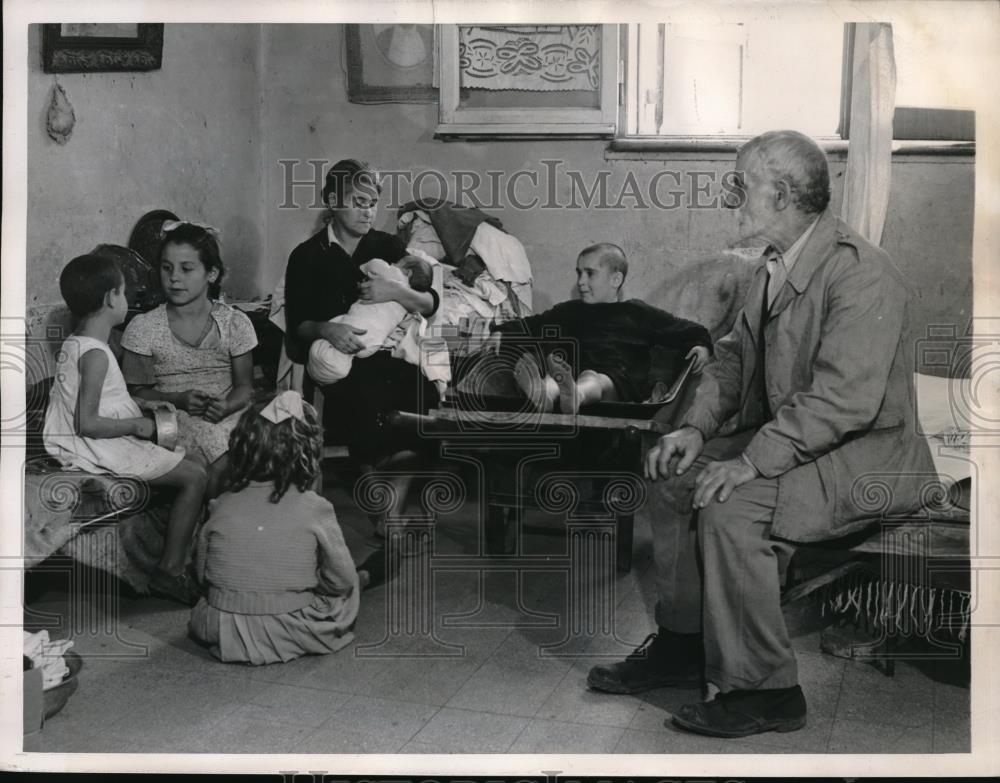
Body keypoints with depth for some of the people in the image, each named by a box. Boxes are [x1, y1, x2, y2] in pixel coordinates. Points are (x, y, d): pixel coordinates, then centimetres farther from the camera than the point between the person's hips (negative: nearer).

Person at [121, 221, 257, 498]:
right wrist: (179, 400, -14)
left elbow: (244, 386, 7)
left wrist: (226, 406, -16)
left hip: (227, 414, 2)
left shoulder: (235, 323, 5)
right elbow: (137, 390, 4)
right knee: (223, 465, -31)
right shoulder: (143, 327, 2)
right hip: (175, 418, -2)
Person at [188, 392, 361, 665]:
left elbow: (202, 574, 3)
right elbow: (342, 580, -8)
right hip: (287, 636, -1)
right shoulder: (314, 509, -15)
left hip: (222, 634, 1)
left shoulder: (222, 506, -7)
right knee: (349, 590, 22)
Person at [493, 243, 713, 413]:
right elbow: (531, 325, 28)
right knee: (551, 375, -33)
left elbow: (689, 331, 23)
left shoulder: (638, 313, 24)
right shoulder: (570, 311, 34)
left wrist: (701, 346, 2)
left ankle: (574, 395, -72)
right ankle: (543, 394, -67)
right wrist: (501, 334, 10)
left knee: (593, 380, -39)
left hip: (618, 380, -3)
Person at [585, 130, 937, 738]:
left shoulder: (860, 272, -22)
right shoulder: (776, 266, 8)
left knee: (730, 510, -28)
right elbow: (735, 354, 13)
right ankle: (683, 643, 16)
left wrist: (752, 462, -31)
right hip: (785, 441, 10)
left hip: (867, 458, -9)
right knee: (672, 477, 4)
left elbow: (844, 399, -29)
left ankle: (764, 691, -11)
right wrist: (696, 426, -4)